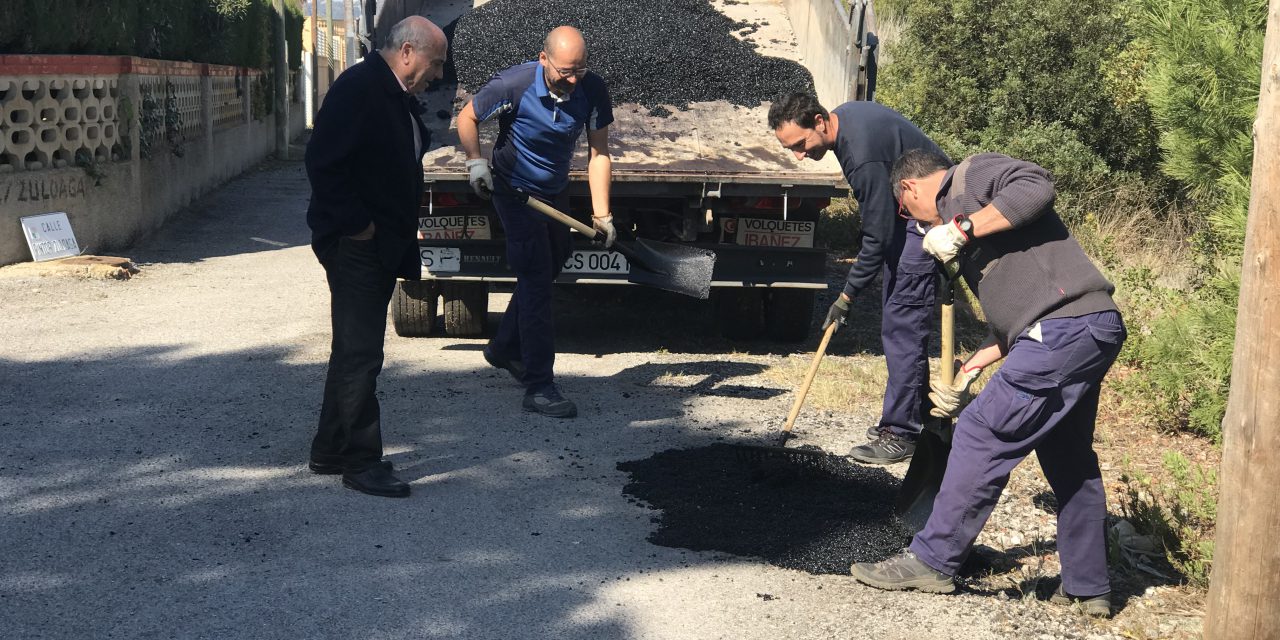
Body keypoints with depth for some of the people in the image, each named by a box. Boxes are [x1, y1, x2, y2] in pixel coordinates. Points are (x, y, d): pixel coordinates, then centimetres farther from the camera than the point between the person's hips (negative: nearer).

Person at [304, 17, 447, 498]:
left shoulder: (398, 97, 14)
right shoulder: (358, 88, -16)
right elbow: (323, 163, -22)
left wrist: (402, 229, 13)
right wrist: (355, 225, -20)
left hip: (381, 246, 10)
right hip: (356, 244, -10)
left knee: (353, 351, 16)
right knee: (360, 355, -5)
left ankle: (329, 453, 27)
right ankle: (360, 462, 4)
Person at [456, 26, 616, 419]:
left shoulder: (593, 90, -16)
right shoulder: (513, 86, -26)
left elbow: (598, 153, -12)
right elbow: (466, 118, -9)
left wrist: (601, 214, -18)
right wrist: (476, 162, -21)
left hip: (555, 193, 6)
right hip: (515, 192, -6)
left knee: (550, 267, 21)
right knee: (536, 281, -15)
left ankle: (504, 348, 43)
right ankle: (538, 388, -15)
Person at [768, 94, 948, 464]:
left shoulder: (863, 156, -31)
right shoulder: (844, 114, 0)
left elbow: (878, 237, -25)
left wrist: (847, 296, -17)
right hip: (905, 210, 11)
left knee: (901, 326, -10)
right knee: (903, 323, 15)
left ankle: (901, 434, -5)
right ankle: (915, 415, 25)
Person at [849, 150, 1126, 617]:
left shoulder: (973, 173, 4)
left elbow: (1036, 188, -19)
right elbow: (1010, 319, 27)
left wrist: (962, 228, -14)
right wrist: (968, 372, 23)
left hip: (1066, 329, -10)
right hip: (1089, 333, 10)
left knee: (981, 437, -6)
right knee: (1068, 460, 18)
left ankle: (933, 560, 1)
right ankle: (1088, 586, 27)